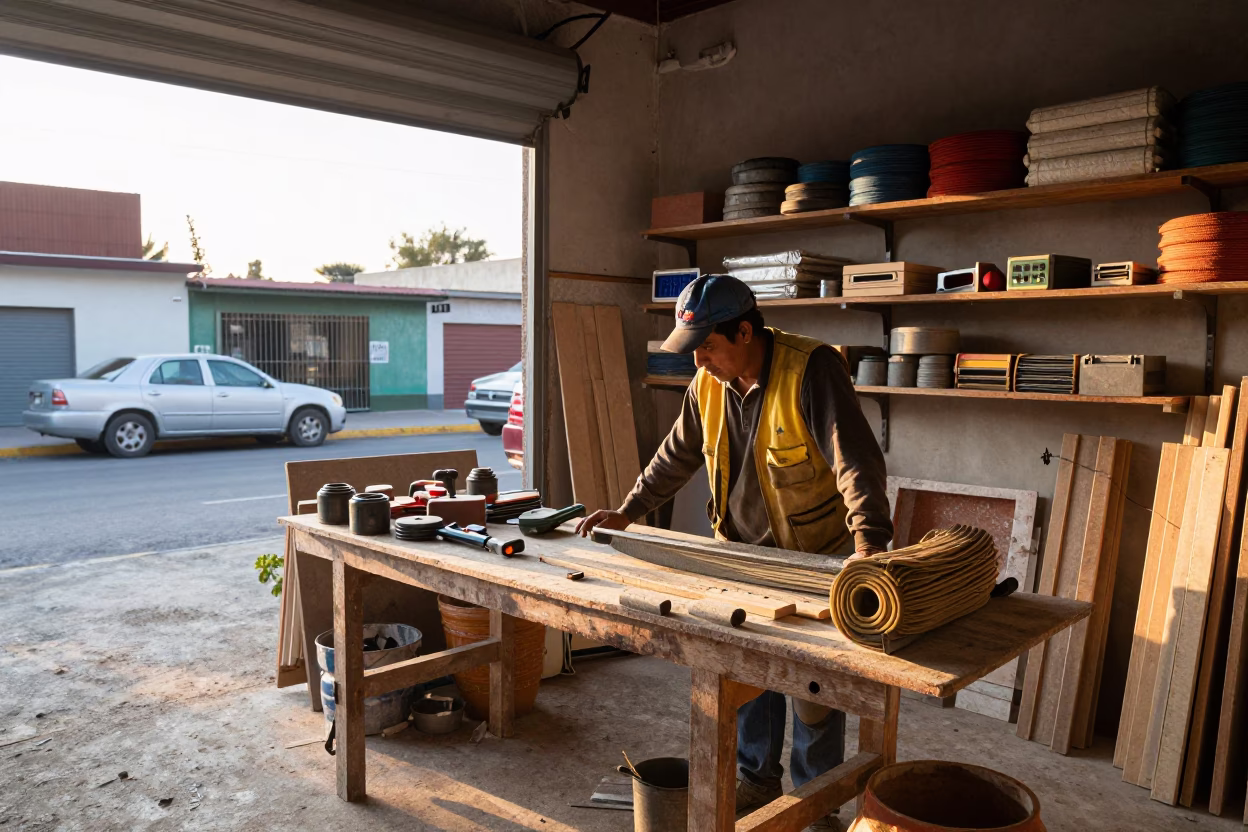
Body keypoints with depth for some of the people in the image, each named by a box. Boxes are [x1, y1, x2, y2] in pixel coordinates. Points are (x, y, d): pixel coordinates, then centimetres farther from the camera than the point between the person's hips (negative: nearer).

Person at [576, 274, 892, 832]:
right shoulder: (708, 384, -3)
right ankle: (756, 780, 35)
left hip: (814, 558, -5)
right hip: (742, 553, 6)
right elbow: (677, 457, 10)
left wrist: (868, 543, -42)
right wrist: (628, 512, 9)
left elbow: (856, 460, -31)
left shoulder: (811, 369, -23)